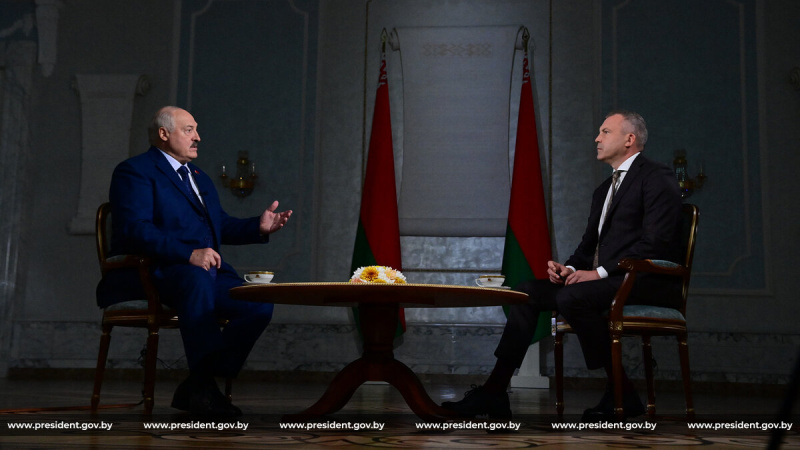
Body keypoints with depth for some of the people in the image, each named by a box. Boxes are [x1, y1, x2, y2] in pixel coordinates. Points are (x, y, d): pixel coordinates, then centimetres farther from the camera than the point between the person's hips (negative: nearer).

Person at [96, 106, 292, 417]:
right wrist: (189, 254, -28)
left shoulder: (200, 177, 28)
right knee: (197, 280, -41)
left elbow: (221, 225, 26)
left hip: (206, 270, 8)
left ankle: (195, 389, -11)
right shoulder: (135, 171, -1)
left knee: (260, 305, -17)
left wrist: (258, 227, 6)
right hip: (151, 274, -8)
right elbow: (135, 230, -16)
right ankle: (206, 388, -34)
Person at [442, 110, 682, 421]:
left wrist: (599, 272, -19)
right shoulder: (604, 190, 24)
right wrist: (570, 268, -1)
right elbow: (589, 244, 21)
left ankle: (622, 393, -18)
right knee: (528, 293, -5)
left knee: (572, 298, -32)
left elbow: (655, 243, -16)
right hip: (603, 279, 9)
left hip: (646, 281, -9)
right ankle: (494, 393, -9)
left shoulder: (657, 178, -5)